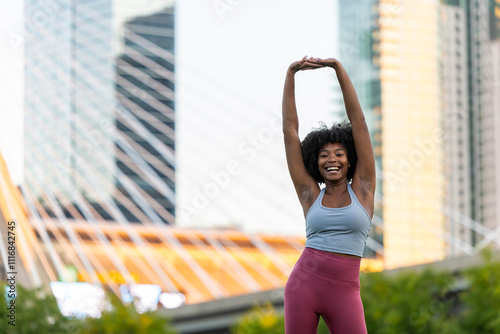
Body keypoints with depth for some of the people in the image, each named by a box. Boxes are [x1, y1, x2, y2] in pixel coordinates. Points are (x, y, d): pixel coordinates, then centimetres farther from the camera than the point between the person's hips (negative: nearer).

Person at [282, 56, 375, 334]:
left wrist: (337, 67, 3)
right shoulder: (310, 194, 8)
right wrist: (290, 74, 7)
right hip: (303, 286, 1)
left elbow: (358, 119, 4)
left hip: (344, 293, -1)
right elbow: (289, 130, 8)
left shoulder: (362, 188, 6)